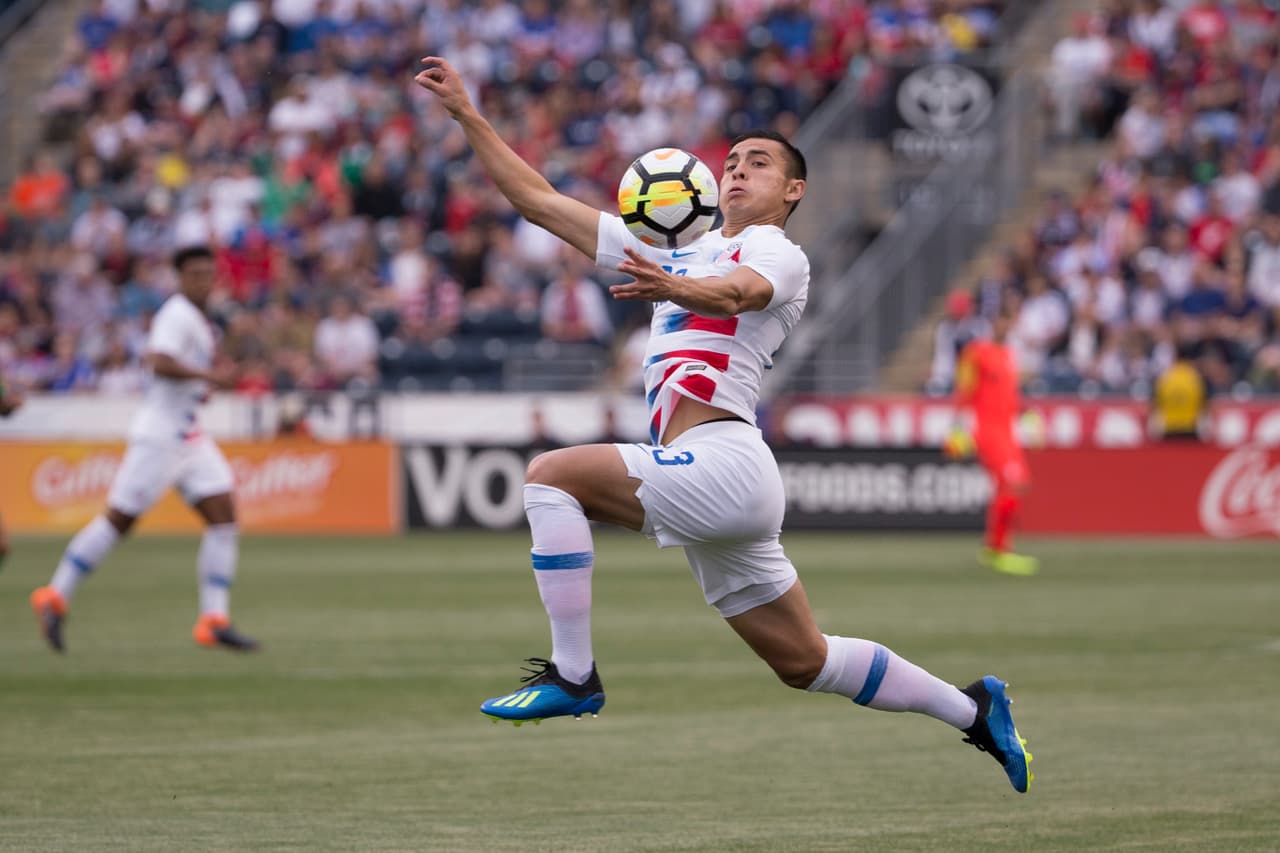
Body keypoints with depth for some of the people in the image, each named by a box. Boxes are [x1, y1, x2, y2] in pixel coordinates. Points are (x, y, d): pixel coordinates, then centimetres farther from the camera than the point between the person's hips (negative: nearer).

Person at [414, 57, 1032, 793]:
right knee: (806, 662, 12)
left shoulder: (778, 253, 2)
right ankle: (974, 711, 24)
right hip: (714, 484, 8)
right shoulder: (676, 252, 25)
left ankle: (573, 676, -19)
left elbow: (736, 292, -24)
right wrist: (468, 114, 19)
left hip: (722, 462, -8)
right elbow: (539, 201, 24)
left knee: (552, 474, -17)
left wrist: (672, 288, -46)